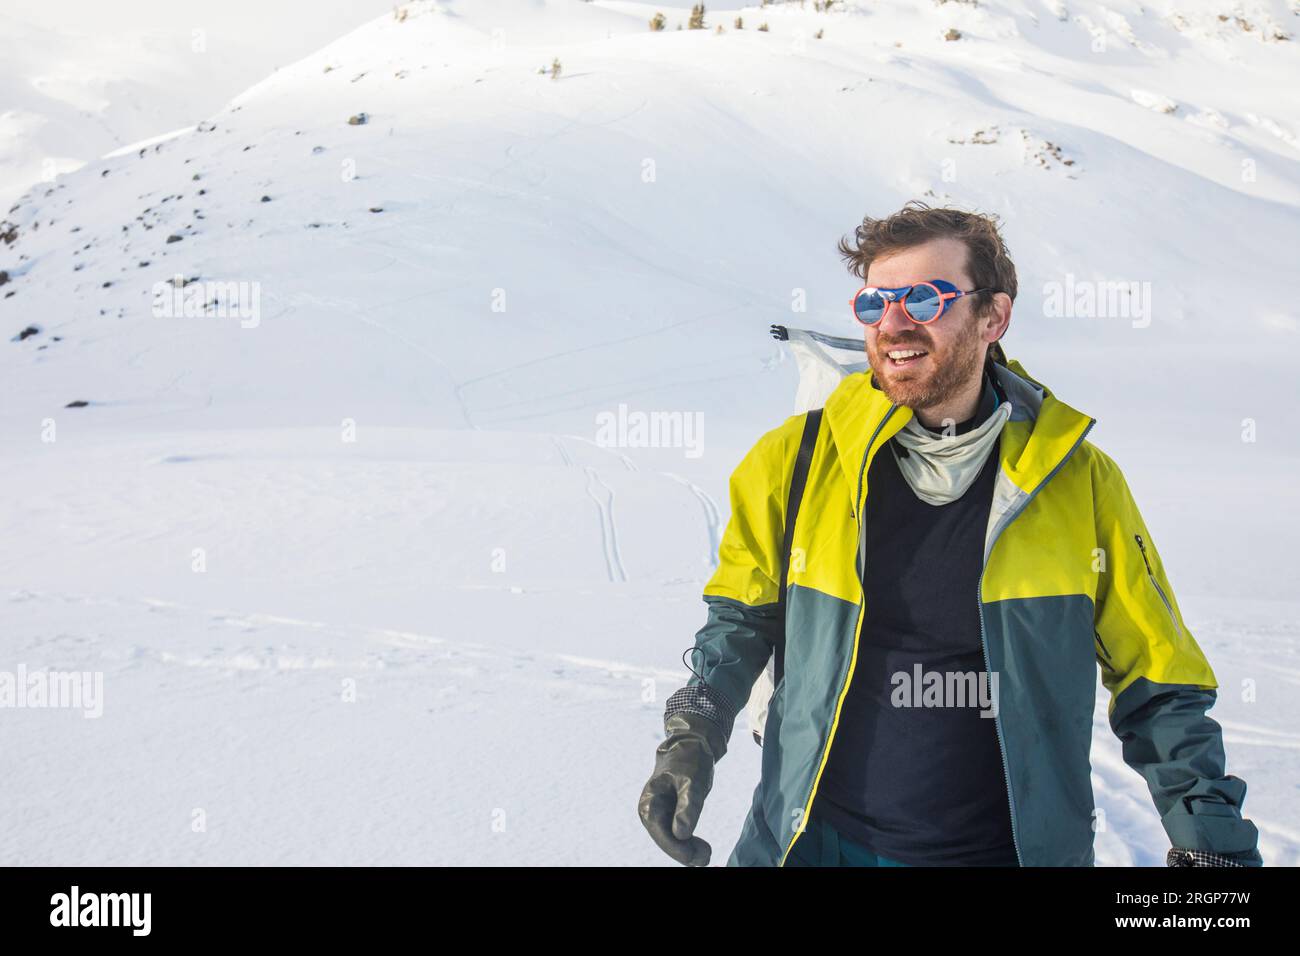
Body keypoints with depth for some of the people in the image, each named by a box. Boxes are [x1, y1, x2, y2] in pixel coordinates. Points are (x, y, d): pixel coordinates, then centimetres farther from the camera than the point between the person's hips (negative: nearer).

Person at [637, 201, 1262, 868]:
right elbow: (742, 612, 6)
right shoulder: (796, 460, -7)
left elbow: (1158, 688, -1)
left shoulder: (1079, 480, -8)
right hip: (815, 840, 1)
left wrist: (1214, 842, -7)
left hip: (1014, 847, 0)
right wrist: (690, 739, -6)